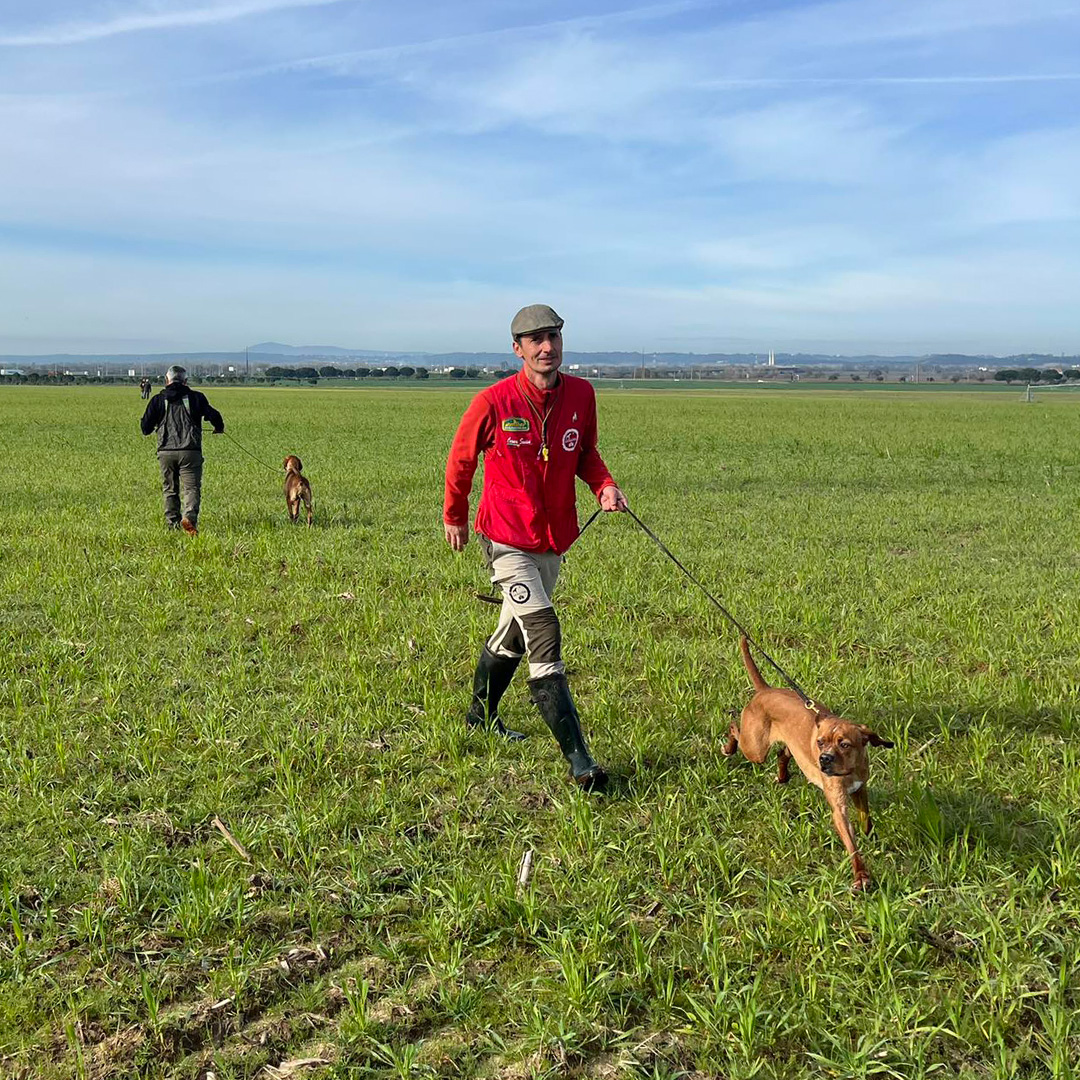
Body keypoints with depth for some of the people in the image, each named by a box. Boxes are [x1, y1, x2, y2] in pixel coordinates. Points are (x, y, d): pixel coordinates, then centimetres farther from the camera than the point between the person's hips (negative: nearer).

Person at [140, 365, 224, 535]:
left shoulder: (158, 400, 6)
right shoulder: (196, 397, 4)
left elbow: (146, 427, 7)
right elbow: (213, 415, 6)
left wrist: (148, 430, 31)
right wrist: (219, 428, 27)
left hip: (166, 452, 2)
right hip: (190, 451, -2)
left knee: (170, 489, 15)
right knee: (192, 487, -2)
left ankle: (173, 523, 15)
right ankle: (190, 517, -26)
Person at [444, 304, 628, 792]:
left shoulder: (581, 394, -3)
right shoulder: (493, 402, -15)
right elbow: (461, 458, 1)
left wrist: (605, 485, -8)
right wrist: (454, 517, 11)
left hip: (555, 538, 6)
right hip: (507, 537, -5)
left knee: (514, 632, 22)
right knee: (544, 632, -16)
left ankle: (481, 713, 47)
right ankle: (578, 759, -15)